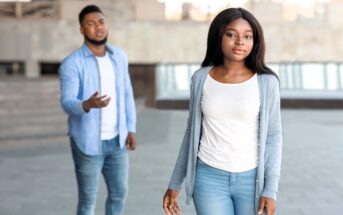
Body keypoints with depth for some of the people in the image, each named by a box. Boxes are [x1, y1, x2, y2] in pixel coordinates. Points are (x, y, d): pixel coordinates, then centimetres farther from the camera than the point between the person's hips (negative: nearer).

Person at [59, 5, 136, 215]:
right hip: (89, 142, -5)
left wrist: (131, 128, 5)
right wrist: (88, 104, -43)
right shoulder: (72, 63, -14)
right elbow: (67, 102, -21)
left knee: (120, 192, 15)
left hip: (117, 140, 5)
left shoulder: (119, 56, 4)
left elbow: (127, 94, 10)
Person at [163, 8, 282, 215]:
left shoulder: (266, 82, -5)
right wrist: (175, 183, 9)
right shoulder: (201, 78, 0)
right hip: (210, 177, 1)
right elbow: (192, 132, 8)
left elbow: (273, 136, -2)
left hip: (252, 179, 0)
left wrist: (271, 189, -10)